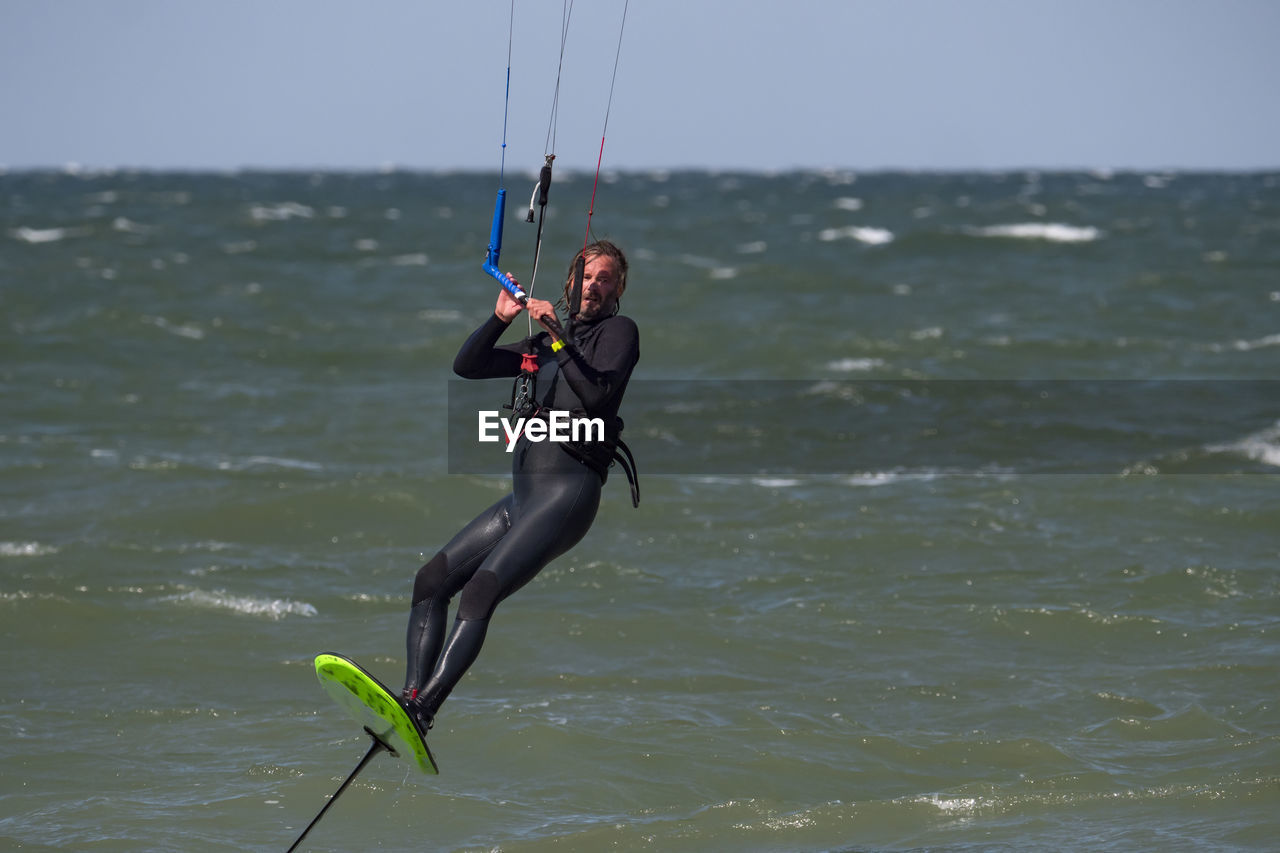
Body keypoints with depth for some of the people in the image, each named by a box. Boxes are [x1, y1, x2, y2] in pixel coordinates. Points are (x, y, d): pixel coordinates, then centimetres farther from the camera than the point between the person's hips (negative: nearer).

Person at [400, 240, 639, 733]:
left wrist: (558, 337, -15)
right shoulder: (544, 344, 24)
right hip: (521, 495, 9)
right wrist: (501, 318, 6)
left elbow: (598, 393, -14)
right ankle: (410, 699, -10)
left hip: (569, 490, -9)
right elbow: (467, 366, 19)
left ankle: (419, 714, -33)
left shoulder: (619, 331, 4)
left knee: (480, 592, -23)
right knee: (431, 580, -1)